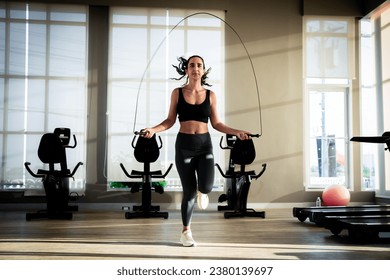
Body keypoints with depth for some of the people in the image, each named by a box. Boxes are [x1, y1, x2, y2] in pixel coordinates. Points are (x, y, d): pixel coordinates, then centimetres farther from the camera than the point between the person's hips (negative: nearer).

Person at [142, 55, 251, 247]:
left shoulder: (210, 95, 4)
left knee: (206, 186, -18)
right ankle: (186, 231, 23)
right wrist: (153, 129, -11)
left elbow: (216, 124, 8)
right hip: (184, 145, -1)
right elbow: (170, 120, 4)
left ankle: (202, 193, 24)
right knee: (189, 191, 2)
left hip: (204, 145, 1)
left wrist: (236, 132, -2)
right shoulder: (177, 93, 1)